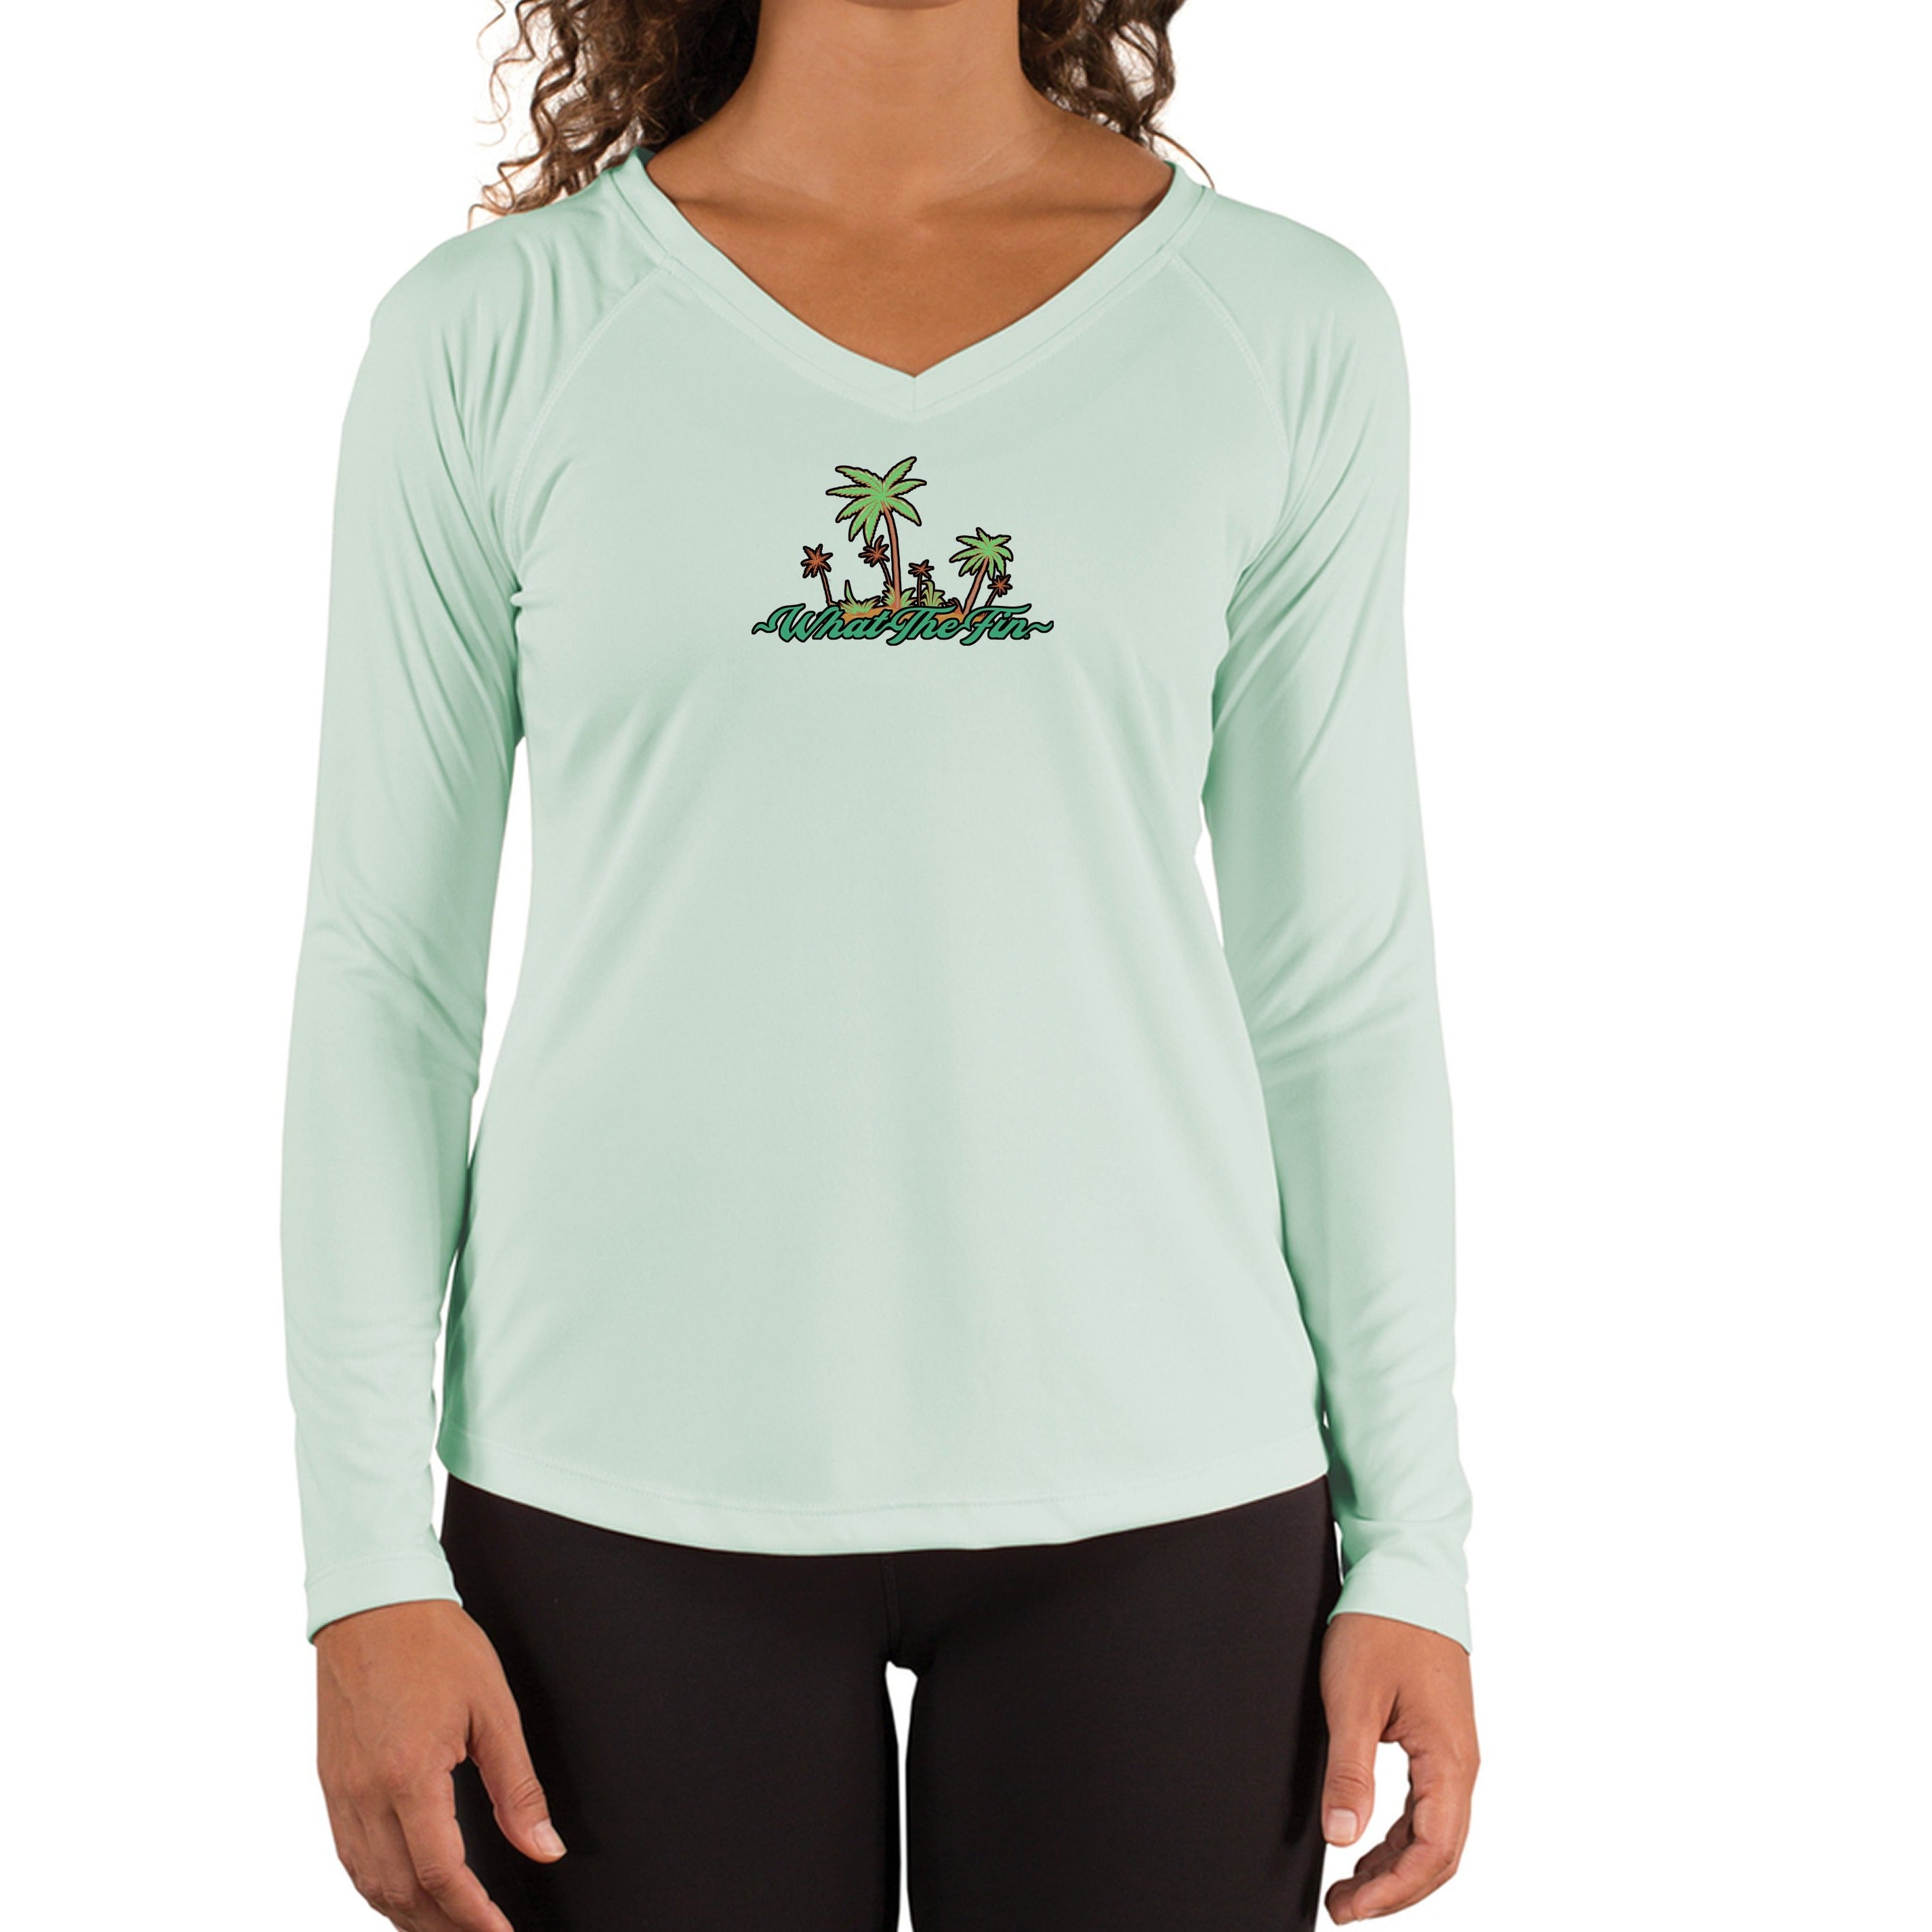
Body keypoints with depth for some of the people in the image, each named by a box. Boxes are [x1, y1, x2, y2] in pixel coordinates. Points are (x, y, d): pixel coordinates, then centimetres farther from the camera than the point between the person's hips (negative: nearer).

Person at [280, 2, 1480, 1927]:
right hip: (632, 1489, 0)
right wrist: (366, 1569, -4)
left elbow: (1341, 982, 5)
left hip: (1151, 1488, 1)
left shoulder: (1288, 327, 3)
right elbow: (382, 973, 2)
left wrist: (1414, 1548, 2)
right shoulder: (489, 337, 1)